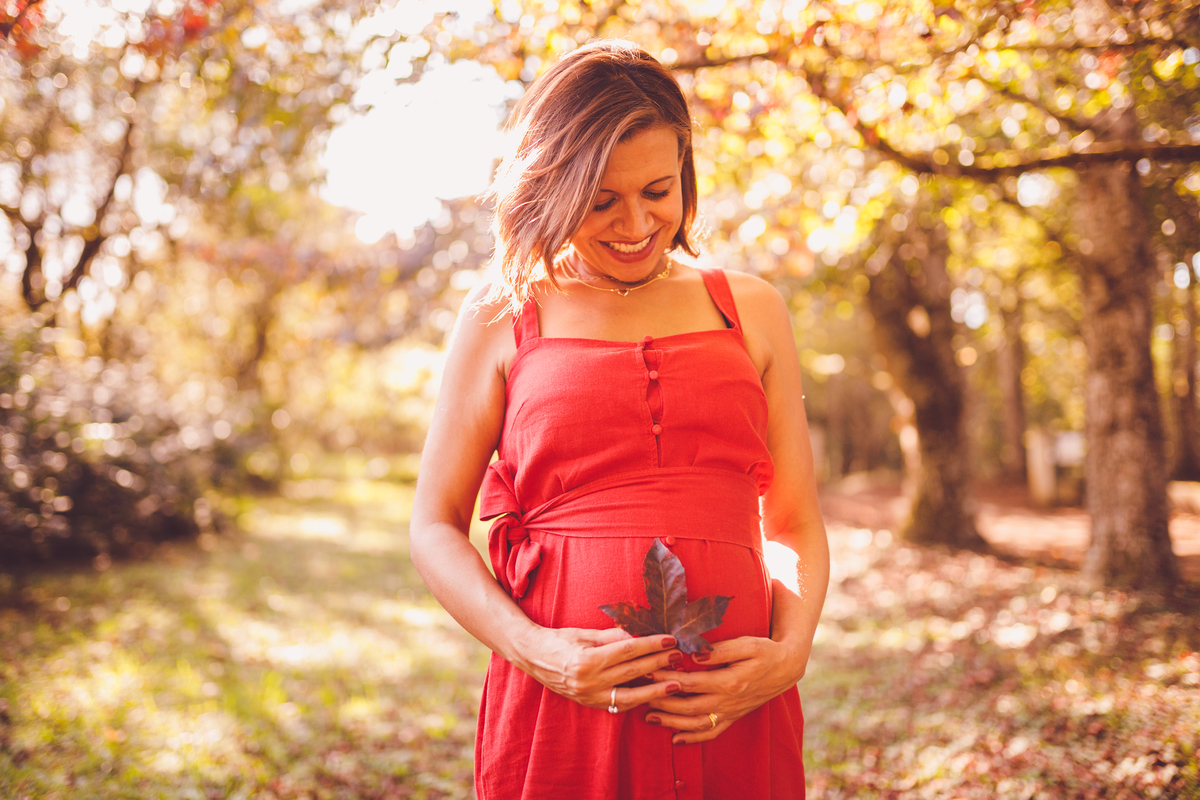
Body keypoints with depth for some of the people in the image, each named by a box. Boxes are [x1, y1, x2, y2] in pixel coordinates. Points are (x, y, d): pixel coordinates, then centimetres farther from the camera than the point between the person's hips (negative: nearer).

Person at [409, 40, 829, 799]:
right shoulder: (502, 319, 4)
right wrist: (530, 648, -10)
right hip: (561, 707, -1)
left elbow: (797, 526, 11)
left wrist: (791, 651, -6)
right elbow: (436, 527, 5)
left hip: (732, 711, 2)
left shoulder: (753, 310, 10)